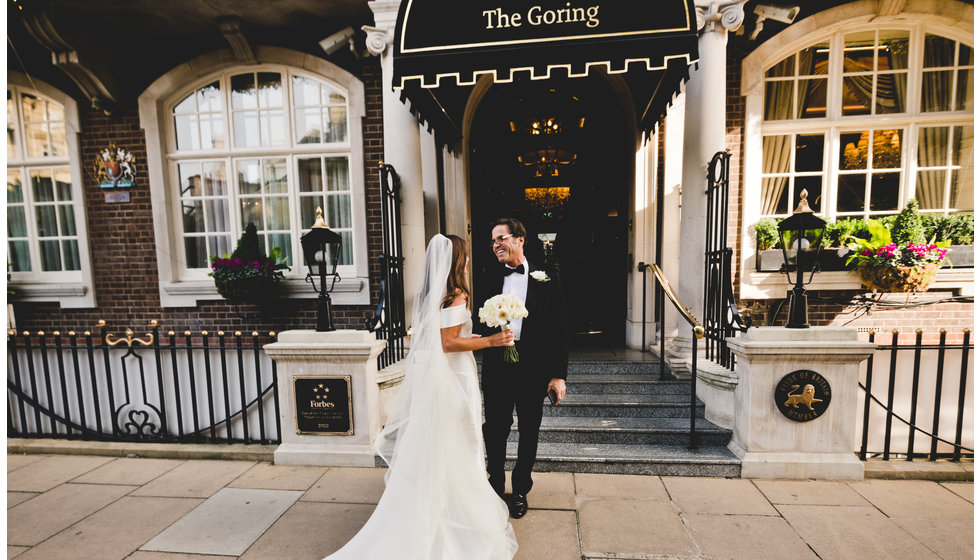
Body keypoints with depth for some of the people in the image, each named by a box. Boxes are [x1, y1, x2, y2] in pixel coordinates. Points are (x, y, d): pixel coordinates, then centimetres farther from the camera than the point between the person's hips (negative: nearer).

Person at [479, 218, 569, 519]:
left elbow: (560, 329, -4)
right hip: (496, 367, 2)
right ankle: (495, 484, 40)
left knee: (528, 433, 15)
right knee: (495, 430, 14)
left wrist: (559, 374, -8)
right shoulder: (491, 279, 5)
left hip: (533, 369, -2)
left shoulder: (547, 279, -3)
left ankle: (520, 490, 38)